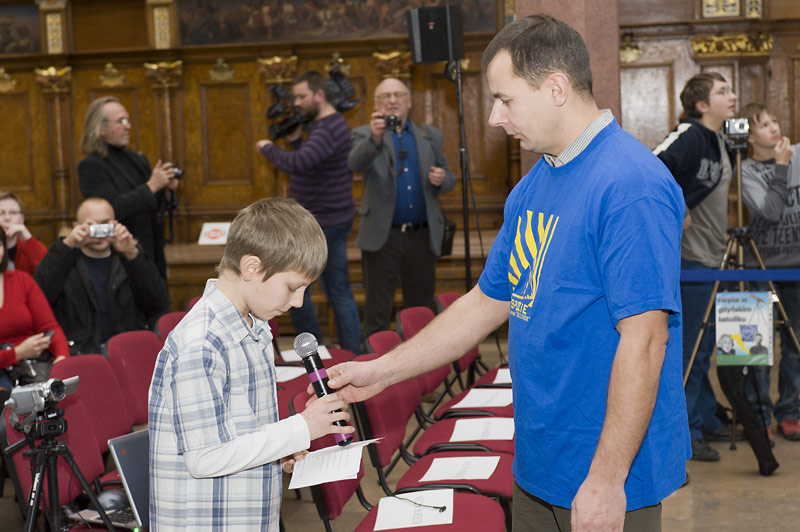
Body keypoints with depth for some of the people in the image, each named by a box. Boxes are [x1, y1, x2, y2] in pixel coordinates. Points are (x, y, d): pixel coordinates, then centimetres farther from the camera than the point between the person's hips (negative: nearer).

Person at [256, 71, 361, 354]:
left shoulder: (326, 129, -20)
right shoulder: (335, 123, 14)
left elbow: (298, 163, -36)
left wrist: (268, 147, -19)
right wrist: (295, 139, 4)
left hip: (320, 224, -10)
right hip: (335, 220, 10)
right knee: (339, 291, 11)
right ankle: (353, 353, 15)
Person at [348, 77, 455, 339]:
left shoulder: (431, 136, 12)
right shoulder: (365, 135, 2)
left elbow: (448, 179, 16)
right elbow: (355, 163, -20)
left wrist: (441, 179, -8)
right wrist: (375, 139, -39)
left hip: (422, 237, 3)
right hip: (382, 237, -3)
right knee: (377, 312, 1)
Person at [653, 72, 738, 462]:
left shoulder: (717, 140, 14)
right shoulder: (689, 136, -16)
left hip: (711, 258, 10)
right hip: (689, 258, -10)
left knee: (703, 347, 17)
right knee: (687, 349, -3)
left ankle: (706, 422, 28)